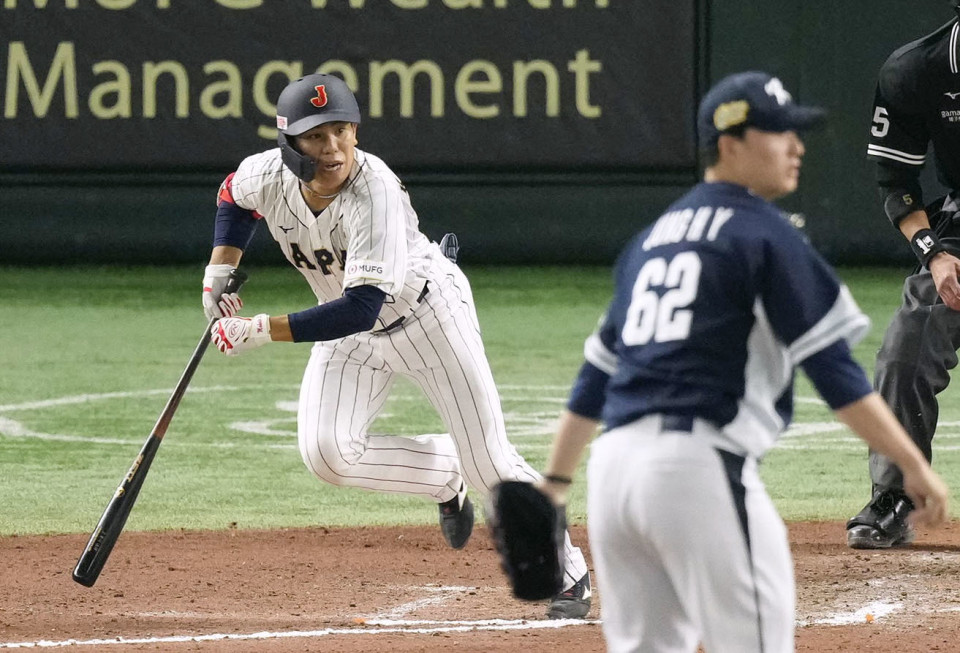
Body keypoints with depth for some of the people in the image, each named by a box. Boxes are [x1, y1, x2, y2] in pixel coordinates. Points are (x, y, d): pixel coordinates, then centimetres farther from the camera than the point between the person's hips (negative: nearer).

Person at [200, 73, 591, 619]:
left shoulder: (374, 190, -36)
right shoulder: (266, 175, -19)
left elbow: (362, 309, -41)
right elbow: (234, 198, 10)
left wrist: (261, 330, -39)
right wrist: (219, 275, -3)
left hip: (429, 312, -5)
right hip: (353, 332, 5)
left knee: (489, 465, -4)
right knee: (326, 452, -18)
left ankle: (568, 573, 18)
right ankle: (445, 480, 9)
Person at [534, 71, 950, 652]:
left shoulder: (654, 237, 21)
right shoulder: (766, 234, -2)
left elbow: (597, 369, 23)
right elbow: (833, 368, -8)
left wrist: (556, 481, 27)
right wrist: (913, 465, -6)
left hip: (615, 465, 8)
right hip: (699, 464, -8)